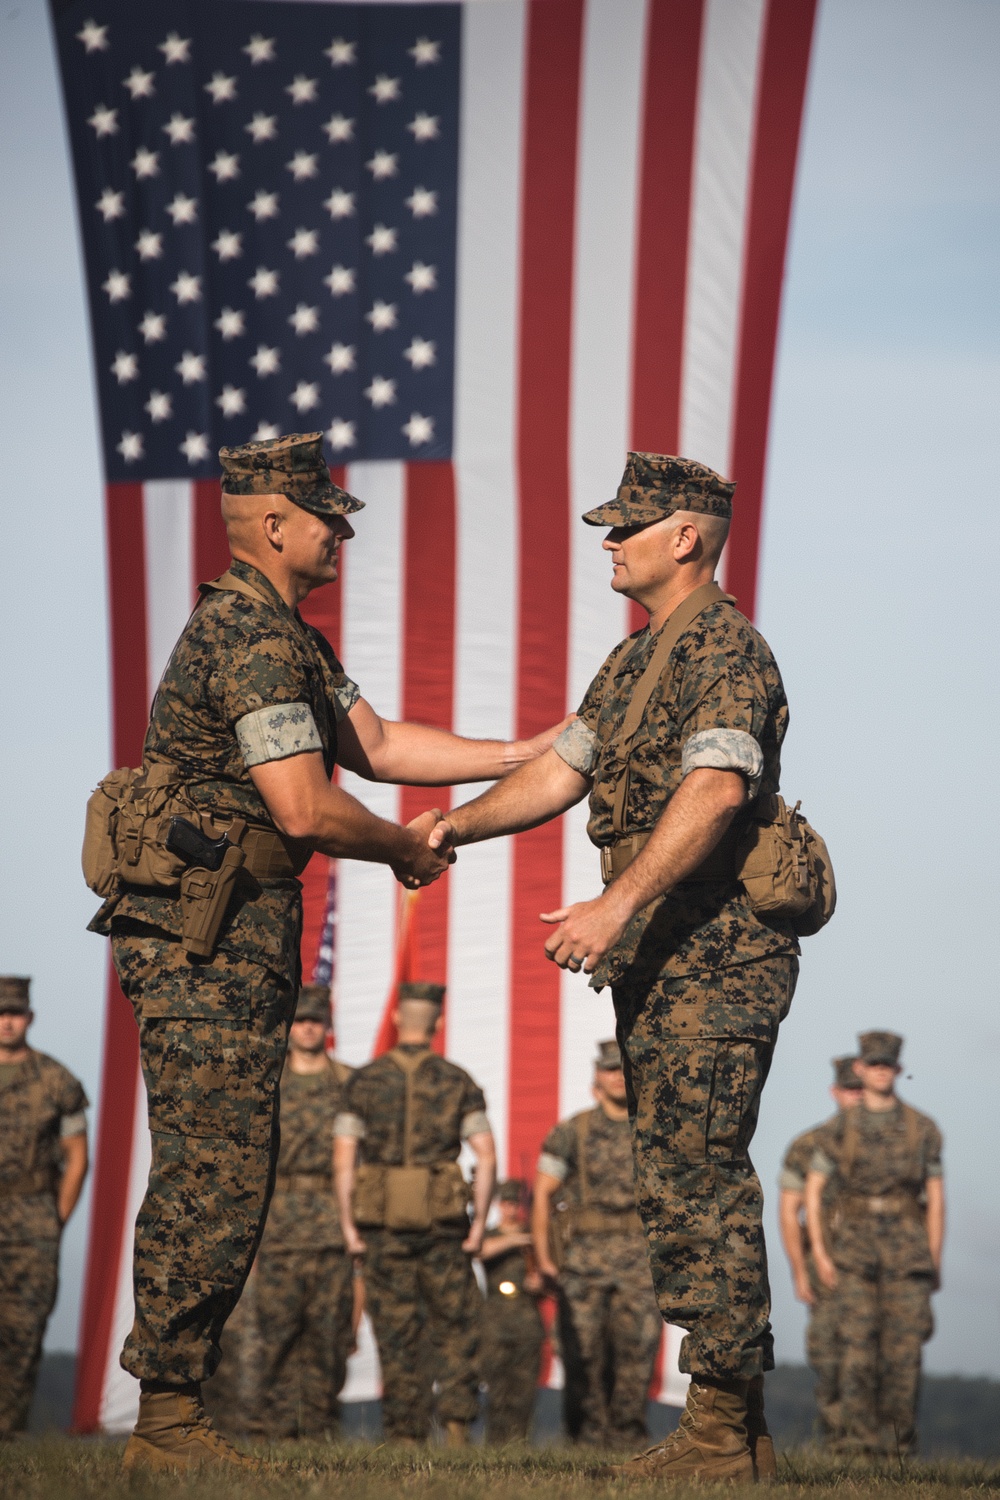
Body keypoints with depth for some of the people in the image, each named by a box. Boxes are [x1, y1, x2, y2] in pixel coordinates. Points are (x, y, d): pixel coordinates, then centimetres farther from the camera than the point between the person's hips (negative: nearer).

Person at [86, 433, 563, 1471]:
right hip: (205, 939, -11)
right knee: (214, 1185, -9)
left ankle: (170, 1413, 16)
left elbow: (375, 745, 19)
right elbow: (304, 808, -22)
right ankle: (169, 1419, -5)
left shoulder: (289, 637, 18)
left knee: (215, 1181, 12)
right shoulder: (248, 635, -16)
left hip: (237, 935, 11)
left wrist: (532, 753, 15)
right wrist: (408, 849, -4)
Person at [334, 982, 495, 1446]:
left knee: (396, 1333, 5)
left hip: (382, 1221, 0)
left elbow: (343, 1159, -4)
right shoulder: (458, 1082, 3)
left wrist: (348, 1226, 0)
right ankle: (456, 1420, -7)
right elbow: (487, 1157, -5)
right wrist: (479, 1224, 0)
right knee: (454, 1325, 10)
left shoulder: (364, 1080, 2)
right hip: (442, 1222, 0)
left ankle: (405, 1436, 3)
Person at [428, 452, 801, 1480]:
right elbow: (558, 772, 21)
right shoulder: (633, 661, 19)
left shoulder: (726, 653, -13)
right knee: (674, 1185, 10)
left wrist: (616, 905, -33)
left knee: (699, 1182, -12)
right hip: (658, 964, 10)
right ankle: (737, 1426, 15)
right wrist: (452, 827, 7)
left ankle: (723, 1428, -10)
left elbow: (714, 790, -27)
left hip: (717, 958, -10)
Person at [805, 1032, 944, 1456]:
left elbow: (936, 1198, 8)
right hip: (855, 1248, 0)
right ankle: (857, 1436, -8)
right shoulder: (839, 1130, 6)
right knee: (858, 1345, -8)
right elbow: (813, 1191, 7)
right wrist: (820, 1254, -2)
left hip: (907, 1250, 0)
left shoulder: (922, 1129, 7)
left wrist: (933, 1260, 3)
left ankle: (899, 1437, 4)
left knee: (904, 1346, -3)